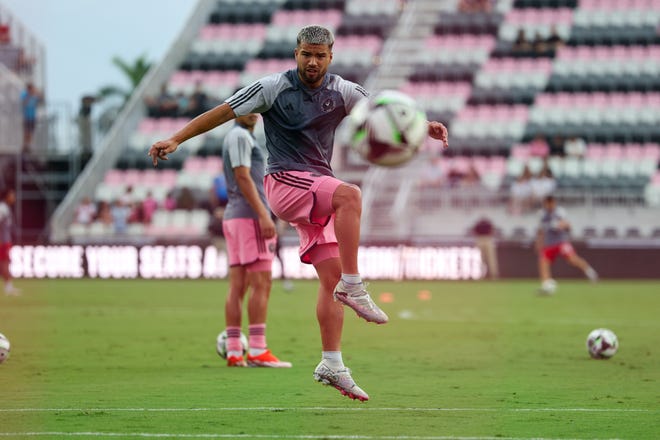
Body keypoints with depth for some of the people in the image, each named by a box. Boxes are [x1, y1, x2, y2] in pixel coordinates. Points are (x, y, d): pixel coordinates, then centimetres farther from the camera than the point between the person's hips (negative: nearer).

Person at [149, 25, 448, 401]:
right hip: (285, 182, -5)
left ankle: (332, 365, 0)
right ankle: (354, 286, -34)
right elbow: (223, 113, 0)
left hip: (318, 192, 5)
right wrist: (177, 139, -5)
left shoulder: (342, 91, 6)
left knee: (332, 276, -2)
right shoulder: (274, 88, -4)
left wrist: (422, 125, -6)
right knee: (350, 194, -33)